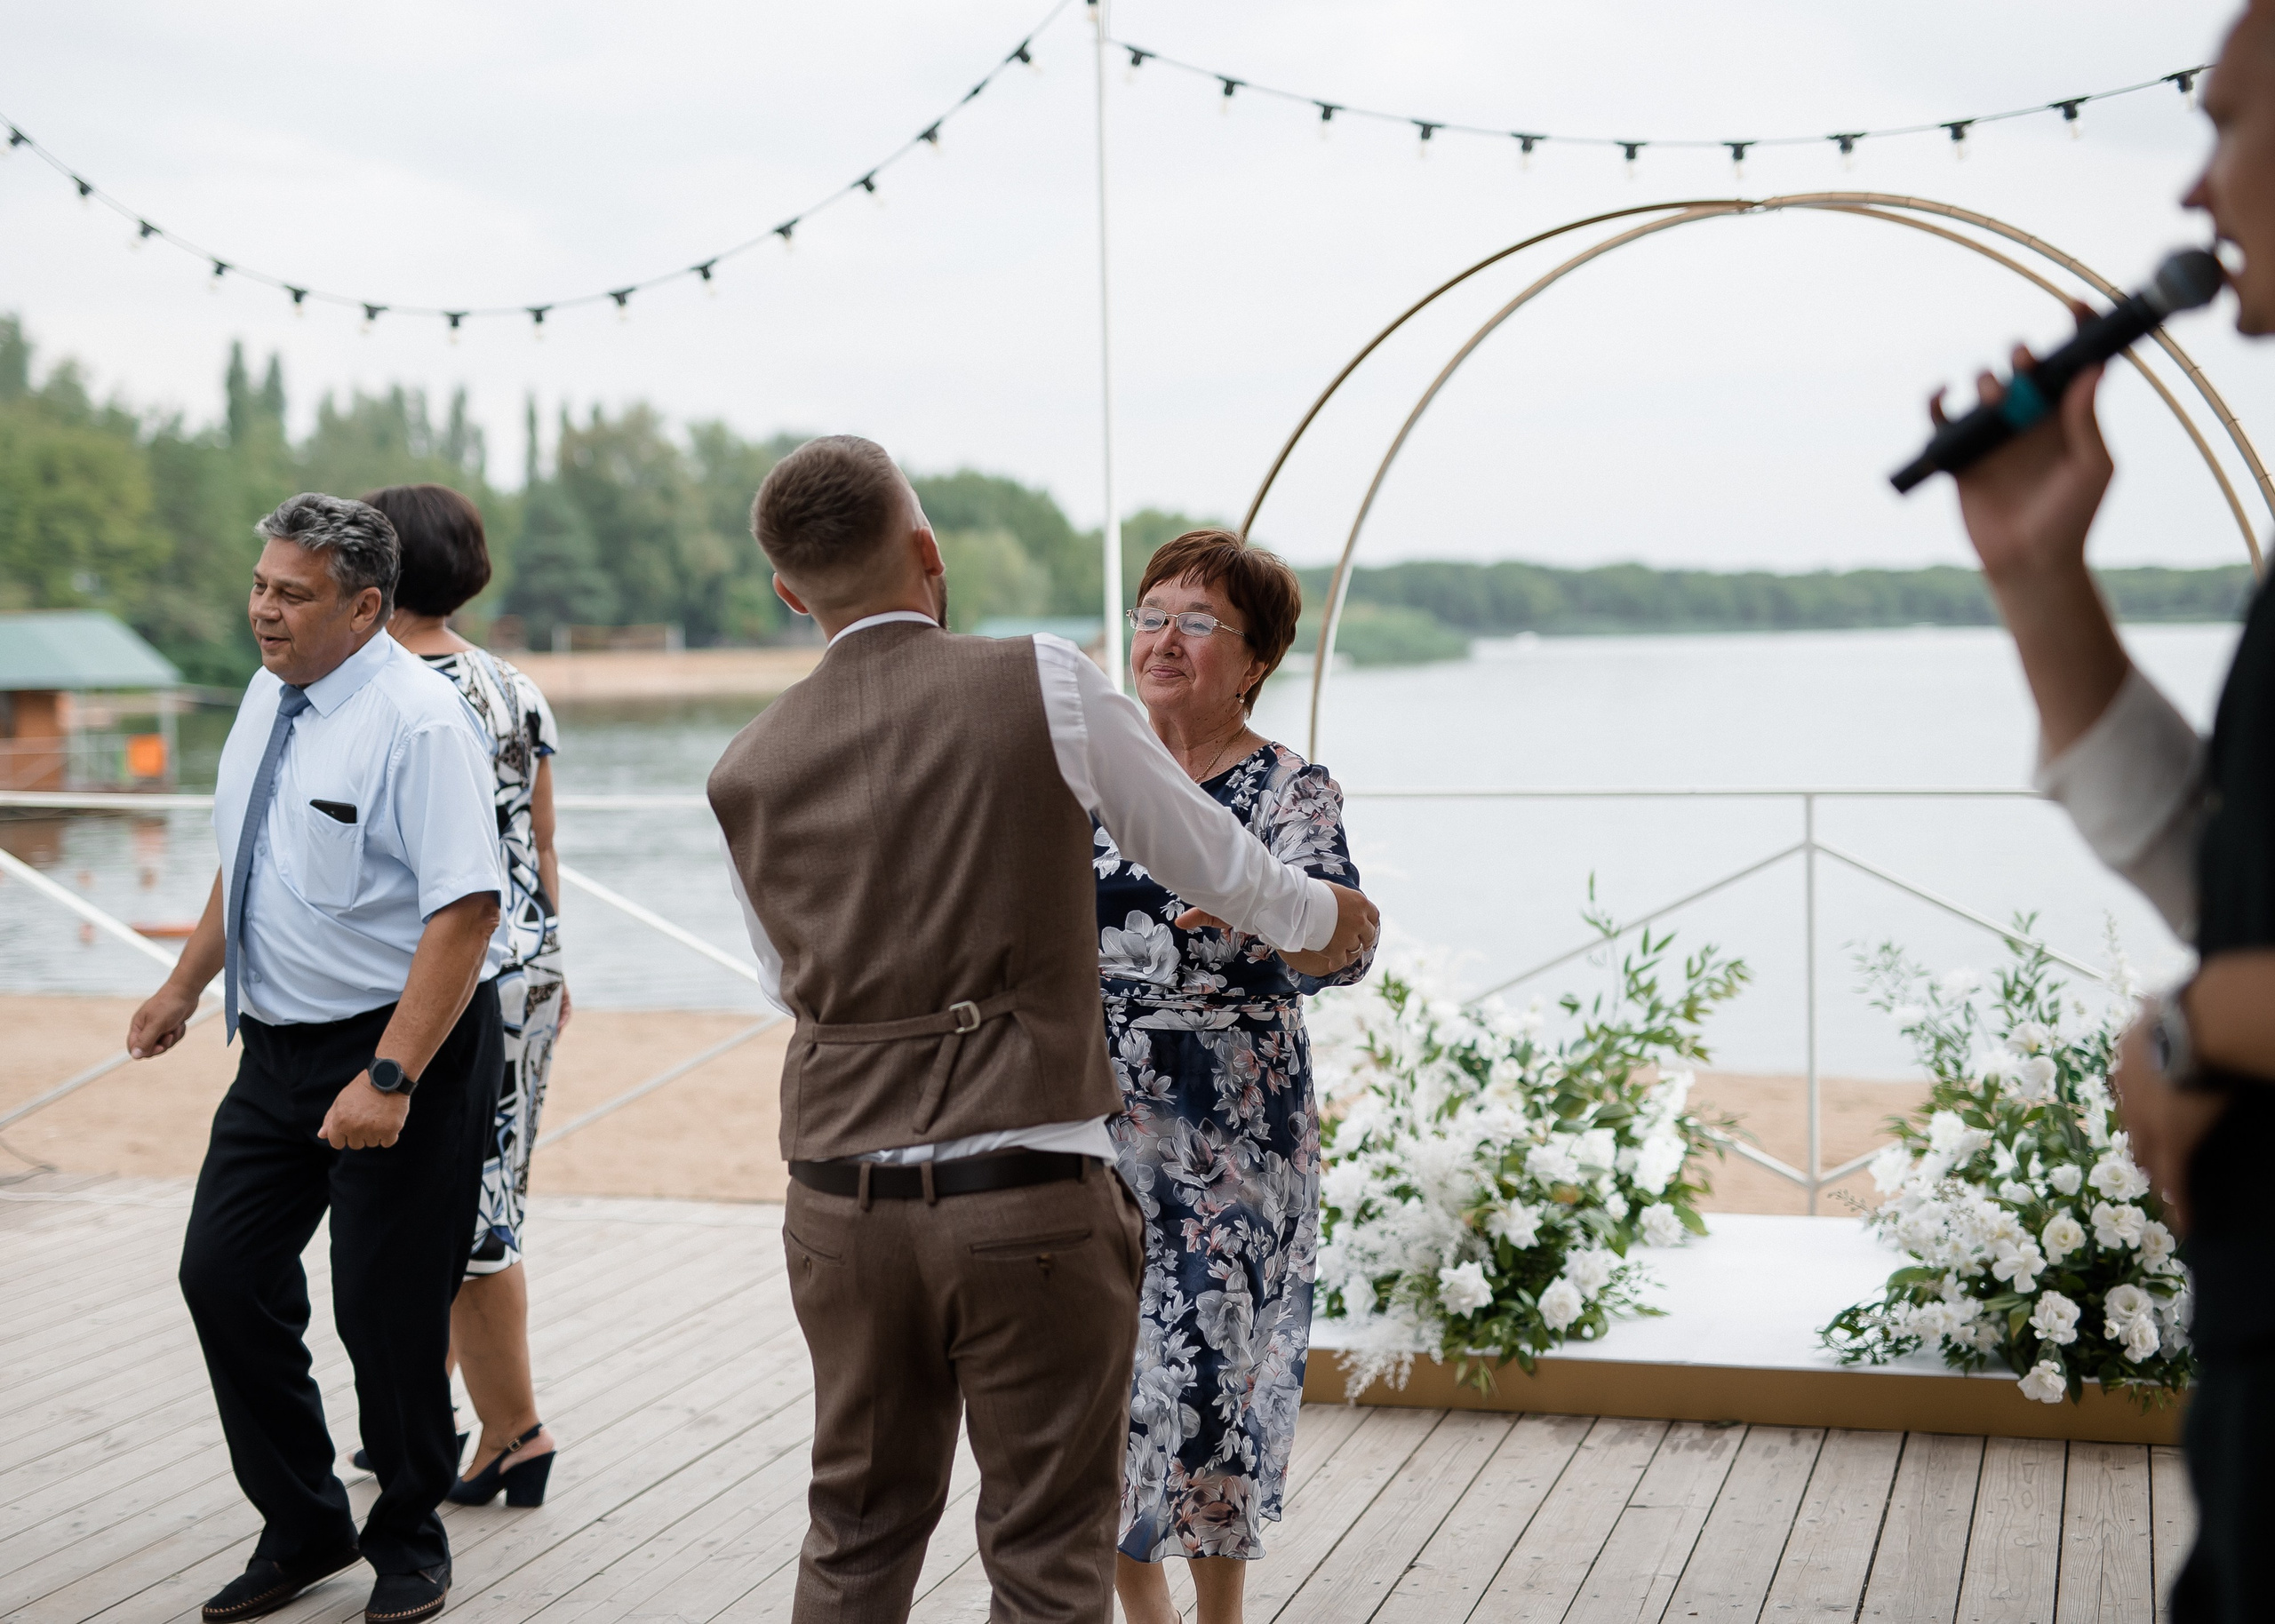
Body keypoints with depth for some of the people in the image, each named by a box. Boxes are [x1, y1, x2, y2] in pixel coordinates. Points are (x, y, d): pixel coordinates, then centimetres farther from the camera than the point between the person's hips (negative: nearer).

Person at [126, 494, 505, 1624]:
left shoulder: (417, 724, -19)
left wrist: (390, 1079, -28)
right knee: (224, 1276, 7)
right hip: (279, 1044, 8)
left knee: (386, 1308, 1)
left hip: (401, 1045, -8)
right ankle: (302, 1531, 25)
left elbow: (465, 913, -24)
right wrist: (185, 987, 24)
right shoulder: (268, 696, 7)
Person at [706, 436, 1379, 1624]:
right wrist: (1319, 917, 27)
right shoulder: (1045, 685, -7)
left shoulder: (746, 773, 4)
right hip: (1031, 1192, -4)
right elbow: (1213, 866, 6)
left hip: (842, 1196, 4)